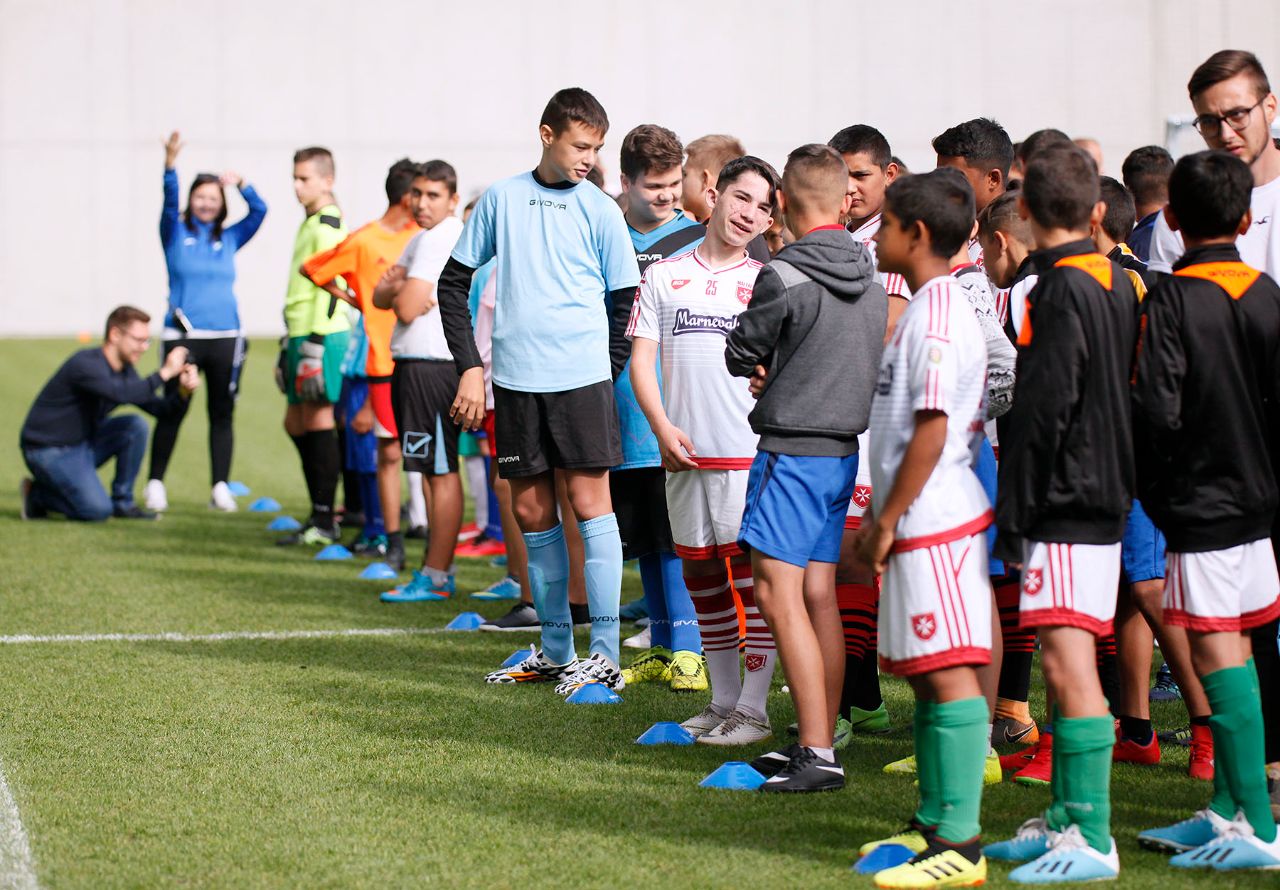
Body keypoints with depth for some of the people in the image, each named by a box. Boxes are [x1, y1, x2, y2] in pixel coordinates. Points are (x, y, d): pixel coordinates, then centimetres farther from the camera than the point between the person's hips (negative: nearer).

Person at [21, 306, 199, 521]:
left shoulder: (125, 371, 5)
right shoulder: (85, 364, -24)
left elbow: (159, 408, 3)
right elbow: (122, 393, -41)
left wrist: (184, 391, -17)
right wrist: (165, 372, -36)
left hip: (84, 444, 9)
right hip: (49, 452, -9)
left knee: (135, 426, -10)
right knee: (98, 510, -23)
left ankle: (122, 503, 0)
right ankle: (38, 494, 3)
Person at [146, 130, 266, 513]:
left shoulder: (229, 238, 12)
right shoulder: (177, 232, 5)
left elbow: (259, 211, 3)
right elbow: (169, 202, -12)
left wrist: (240, 183, -11)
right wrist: (170, 165, -29)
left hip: (224, 336, 3)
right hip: (183, 336, -3)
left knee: (222, 413, 4)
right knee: (173, 410, -2)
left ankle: (220, 487, 9)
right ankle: (155, 483, 8)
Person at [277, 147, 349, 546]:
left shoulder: (328, 225, -11)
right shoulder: (311, 222, 19)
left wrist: (317, 340, -21)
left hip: (321, 334, -10)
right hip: (301, 333, 10)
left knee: (318, 420, -8)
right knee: (296, 423, 13)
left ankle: (324, 523, -6)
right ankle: (319, 517, 18)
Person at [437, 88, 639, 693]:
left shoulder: (600, 211, 2)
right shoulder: (502, 198, 7)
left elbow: (626, 302, 6)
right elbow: (454, 281, 10)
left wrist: (605, 367, -2)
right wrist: (469, 366, 2)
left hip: (581, 375, -3)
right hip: (515, 377, 3)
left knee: (589, 502, -6)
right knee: (531, 513, 7)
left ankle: (605, 655, -3)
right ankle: (555, 651, 18)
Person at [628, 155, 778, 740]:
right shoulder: (664, 277, 10)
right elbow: (641, 359, 7)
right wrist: (662, 427, -7)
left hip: (750, 450, -3)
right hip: (684, 452, 3)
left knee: (754, 575, -8)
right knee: (701, 575, 9)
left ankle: (754, 709, -4)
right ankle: (723, 700, 20)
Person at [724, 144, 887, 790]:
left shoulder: (785, 278, -15)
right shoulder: (872, 281, 7)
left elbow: (739, 355, -4)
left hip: (793, 449, -8)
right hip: (845, 448, 8)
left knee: (778, 591, -8)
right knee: (819, 594, 12)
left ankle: (818, 755, -14)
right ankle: (818, 743, 16)